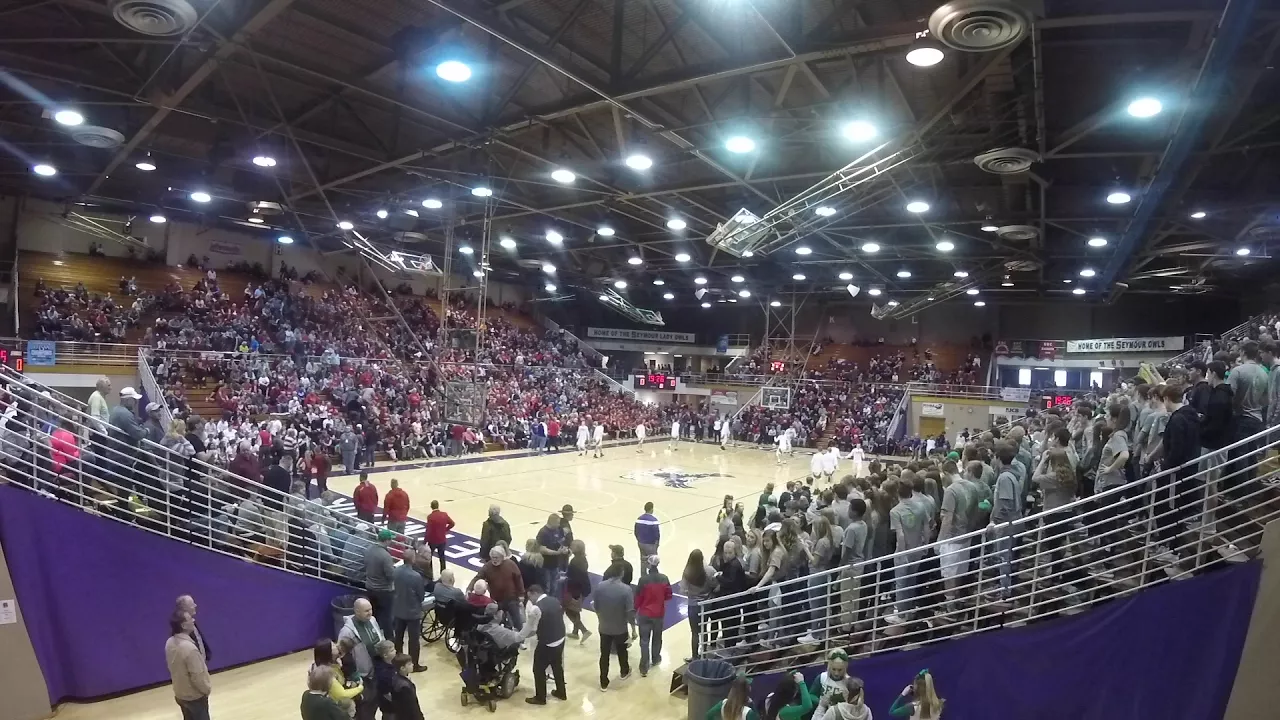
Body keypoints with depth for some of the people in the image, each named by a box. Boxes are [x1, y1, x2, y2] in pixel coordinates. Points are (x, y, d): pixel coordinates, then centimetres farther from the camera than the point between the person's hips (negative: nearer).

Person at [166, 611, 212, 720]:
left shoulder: (170, 642, -7)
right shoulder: (189, 648, -33)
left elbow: (173, 667, 7)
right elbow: (198, 676, -26)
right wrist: (207, 689, -9)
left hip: (179, 694, 8)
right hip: (195, 696, -8)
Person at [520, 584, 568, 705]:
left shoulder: (536, 608, -21)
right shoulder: (555, 601, 3)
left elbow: (529, 628, -10)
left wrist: (518, 638, 7)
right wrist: (535, 632, 18)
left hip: (546, 643, -8)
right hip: (560, 639, 8)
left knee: (539, 670, 12)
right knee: (557, 666, 25)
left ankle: (540, 698, 25)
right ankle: (561, 692, 39)